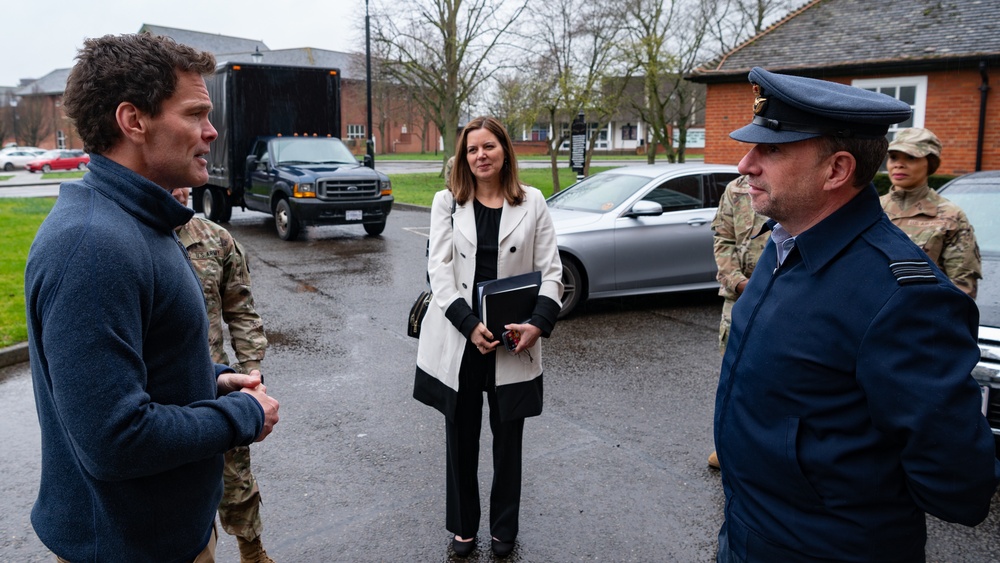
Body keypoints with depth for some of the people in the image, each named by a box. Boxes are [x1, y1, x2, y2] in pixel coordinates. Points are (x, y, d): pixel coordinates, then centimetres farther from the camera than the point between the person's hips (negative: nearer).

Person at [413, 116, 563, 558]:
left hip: (513, 342, 0)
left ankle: (504, 529, 31)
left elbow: (551, 271, 1)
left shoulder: (532, 202, 3)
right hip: (458, 340, 0)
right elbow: (439, 270, -5)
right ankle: (463, 527, 32)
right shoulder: (448, 202, 4)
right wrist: (470, 325, -18)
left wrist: (539, 323, -16)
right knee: (461, 439, 12)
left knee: (508, 439, 12)